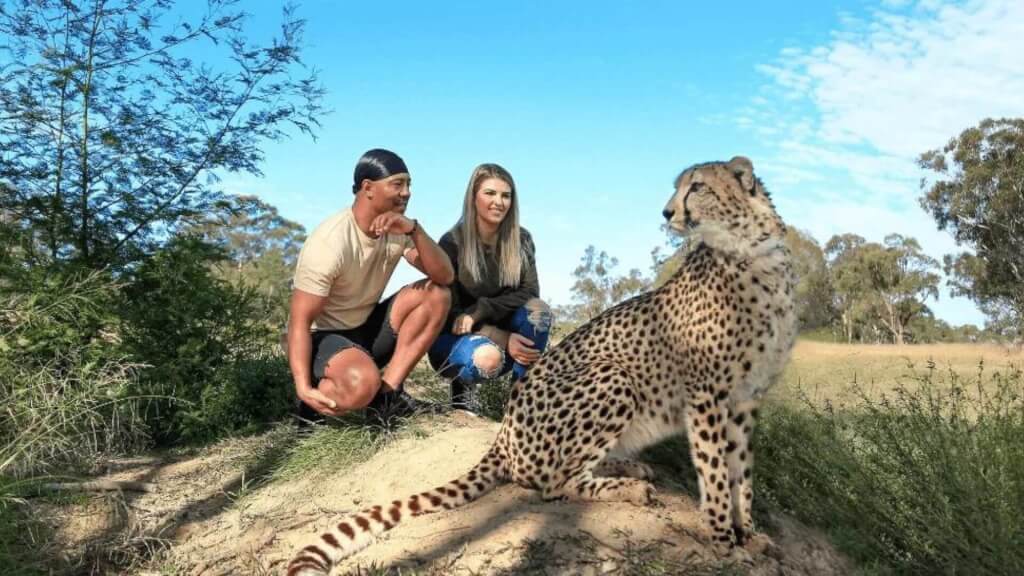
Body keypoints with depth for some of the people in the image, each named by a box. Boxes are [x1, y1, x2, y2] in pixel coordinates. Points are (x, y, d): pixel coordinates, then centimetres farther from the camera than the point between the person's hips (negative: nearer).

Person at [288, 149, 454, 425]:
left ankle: (388, 394, -10)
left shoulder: (397, 228, -4)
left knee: (435, 295, -12)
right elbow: (300, 321, -23)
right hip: (322, 337, -7)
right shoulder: (330, 243, -24)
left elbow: (445, 277, -12)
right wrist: (303, 388, -34)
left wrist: (414, 230, -27)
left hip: (365, 328, 7)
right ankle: (314, 403, -3)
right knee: (362, 383, -38)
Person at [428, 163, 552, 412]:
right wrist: (504, 339, -27)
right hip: (454, 336, -3)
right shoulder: (452, 242, -15)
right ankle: (463, 384, -1)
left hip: (500, 330, 4)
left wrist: (479, 311, -26)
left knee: (537, 308, -27)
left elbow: (529, 292, -11)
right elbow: (448, 311, -15)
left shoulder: (521, 240, -4)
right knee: (488, 358, -38)